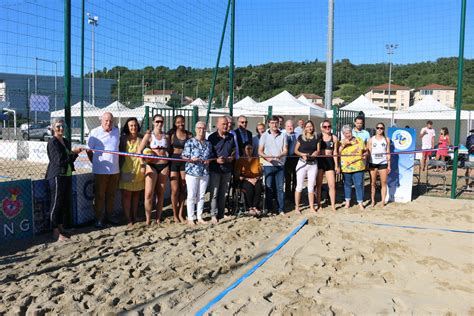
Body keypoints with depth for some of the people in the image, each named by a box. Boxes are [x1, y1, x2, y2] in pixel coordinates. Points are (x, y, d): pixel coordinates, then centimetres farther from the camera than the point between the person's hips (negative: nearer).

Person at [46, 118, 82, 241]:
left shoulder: (66, 142, 14)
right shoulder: (52, 142, -10)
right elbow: (59, 160, -18)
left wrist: (75, 153, 0)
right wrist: (73, 152, -12)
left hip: (67, 175, 8)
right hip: (57, 176, -8)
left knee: (65, 202, 12)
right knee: (56, 203, -3)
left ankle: (61, 227, 24)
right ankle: (56, 232, 4)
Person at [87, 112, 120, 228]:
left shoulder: (116, 131, 8)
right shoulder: (95, 132, -4)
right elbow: (89, 150, 1)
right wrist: (95, 162, 2)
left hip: (115, 170, 4)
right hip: (100, 170, -4)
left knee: (111, 195, 12)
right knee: (100, 195, 2)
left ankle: (108, 216, 24)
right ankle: (98, 219, 10)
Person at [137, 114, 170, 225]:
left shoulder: (166, 136, 10)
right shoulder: (149, 135, 0)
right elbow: (139, 150, -8)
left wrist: (169, 166, 4)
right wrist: (142, 164, -16)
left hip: (164, 166, 3)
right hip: (151, 165, -3)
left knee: (161, 193, 8)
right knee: (149, 194, -8)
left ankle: (158, 218, 17)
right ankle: (148, 219, 4)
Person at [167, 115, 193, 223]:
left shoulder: (189, 134, 6)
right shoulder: (171, 134, 2)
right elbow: (168, 149, 1)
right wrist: (167, 164, -5)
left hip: (185, 162, 2)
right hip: (173, 162, -2)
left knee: (183, 189, 6)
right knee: (175, 190, -3)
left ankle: (180, 214, 17)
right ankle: (175, 214, 11)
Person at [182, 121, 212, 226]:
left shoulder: (208, 143, 11)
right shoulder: (190, 142, -3)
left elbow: (211, 157, 19)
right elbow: (184, 157, -5)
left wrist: (209, 161, -3)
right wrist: (191, 159, -23)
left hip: (205, 173, 4)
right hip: (192, 173, -4)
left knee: (201, 196, 11)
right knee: (191, 196, 1)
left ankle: (199, 217, 21)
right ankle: (191, 218, 11)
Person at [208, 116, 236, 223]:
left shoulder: (231, 137, 9)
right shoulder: (212, 137, -3)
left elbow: (234, 151, 18)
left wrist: (231, 158, -3)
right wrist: (216, 160, -18)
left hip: (227, 169, 4)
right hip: (215, 169, -4)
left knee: (223, 193, 11)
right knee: (214, 193, -4)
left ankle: (221, 214, 18)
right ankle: (214, 214, 0)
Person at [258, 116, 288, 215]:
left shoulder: (283, 136, 6)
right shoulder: (264, 135, 3)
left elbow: (285, 150, 3)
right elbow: (260, 151, 2)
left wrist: (279, 155, -18)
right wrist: (267, 157, -17)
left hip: (280, 165, 1)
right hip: (268, 165, -1)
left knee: (280, 188, 3)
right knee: (268, 187, 2)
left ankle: (281, 209, 9)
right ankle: (267, 209, 12)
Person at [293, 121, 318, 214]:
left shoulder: (316, 138, 4)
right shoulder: (301, 137, 1)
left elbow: (318, 151, 3)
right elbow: (296, 150, 2)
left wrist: (309, 156, -15)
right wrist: (302, 154, -17)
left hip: (313, 164, 2)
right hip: (302, 163, -2)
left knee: (311, 186, 8)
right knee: (299, 186, -1)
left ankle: (311, 207, 17)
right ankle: (297, 207, 6)